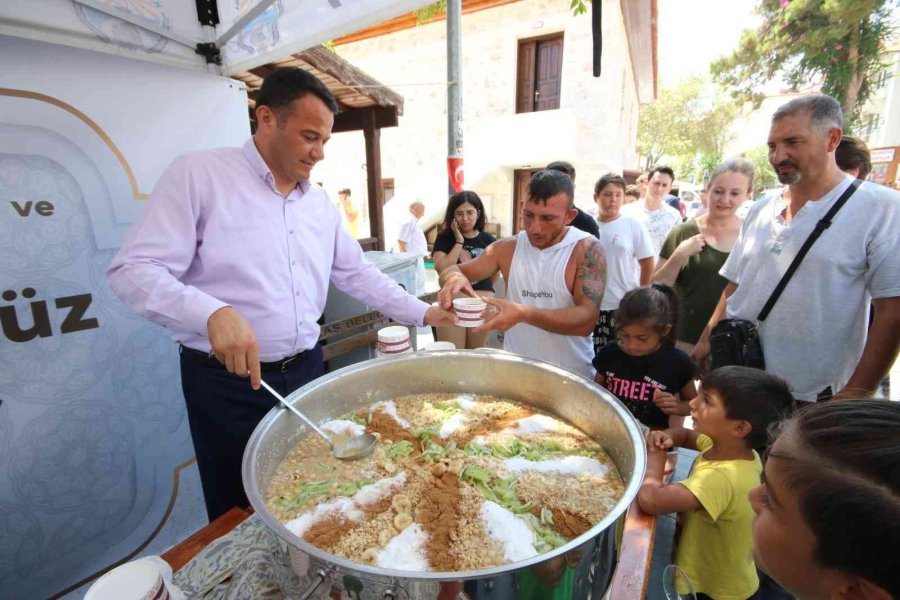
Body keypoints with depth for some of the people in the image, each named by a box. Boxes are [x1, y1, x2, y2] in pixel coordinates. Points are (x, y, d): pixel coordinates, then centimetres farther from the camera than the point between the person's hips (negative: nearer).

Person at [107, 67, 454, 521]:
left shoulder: (320, 202, 8)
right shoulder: (198, 174, -9)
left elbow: (356, 274, 14)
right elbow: (133, 270, -14)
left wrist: (424, 313, 9)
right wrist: (213, 313, -32)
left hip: (306, 370, 6)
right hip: (228, 381, -5)